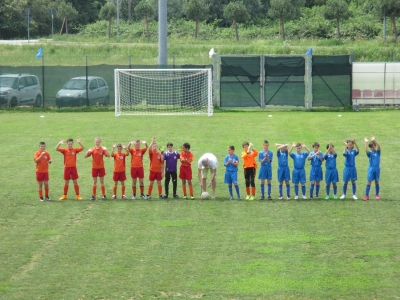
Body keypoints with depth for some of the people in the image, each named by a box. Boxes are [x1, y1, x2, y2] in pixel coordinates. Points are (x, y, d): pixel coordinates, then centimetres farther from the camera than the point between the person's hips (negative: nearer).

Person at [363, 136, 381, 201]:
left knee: (377, 182, 9)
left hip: (377, 168, 1)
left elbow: (379, 147, -18)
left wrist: (374, 140, -28)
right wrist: (366, 143, -28)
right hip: (371, 168, -1)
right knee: (369, 182, -4)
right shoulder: (370, 153, 1)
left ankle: (377, 195, 21)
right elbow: (366, 150, -21)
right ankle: (366, 196, -4)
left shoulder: (378, 152, 1)